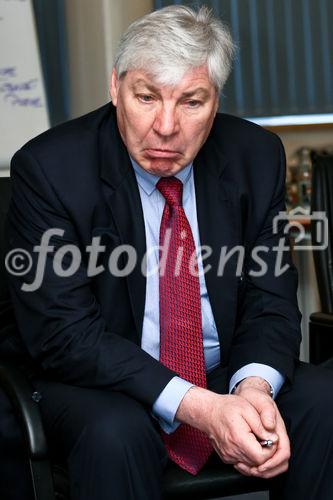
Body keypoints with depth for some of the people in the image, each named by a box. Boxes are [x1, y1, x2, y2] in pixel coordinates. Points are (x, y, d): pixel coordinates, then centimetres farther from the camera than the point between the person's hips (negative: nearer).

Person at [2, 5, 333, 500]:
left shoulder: (256, 155, -4)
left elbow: (270, 298, -1)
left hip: (227, 372, 4)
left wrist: (254, 386, -24)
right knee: (114, 435, -35)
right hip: (103, 383, -3)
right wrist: (196, 406, -30)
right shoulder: (49, 167, -16)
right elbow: (62, 333, -19)